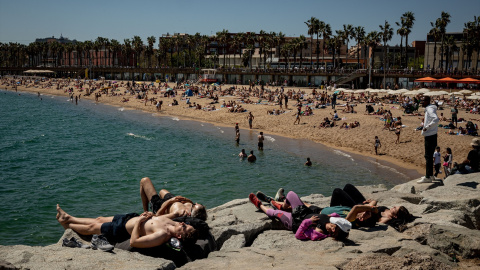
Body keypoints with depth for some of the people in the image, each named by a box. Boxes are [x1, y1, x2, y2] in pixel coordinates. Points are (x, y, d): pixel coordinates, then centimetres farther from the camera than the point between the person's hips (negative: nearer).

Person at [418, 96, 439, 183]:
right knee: (429, 156, 17)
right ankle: (430, 175, 26)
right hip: (429, 135, 11)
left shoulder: (430, 109, -16)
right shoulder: (428, 109, 16)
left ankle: (428, 177, -4)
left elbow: (436, 119, -32)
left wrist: (427, 127, -27)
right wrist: (425, 122, 12)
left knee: (428, 156, -7)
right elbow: (434, 119, 26)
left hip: (430, 136, -11)